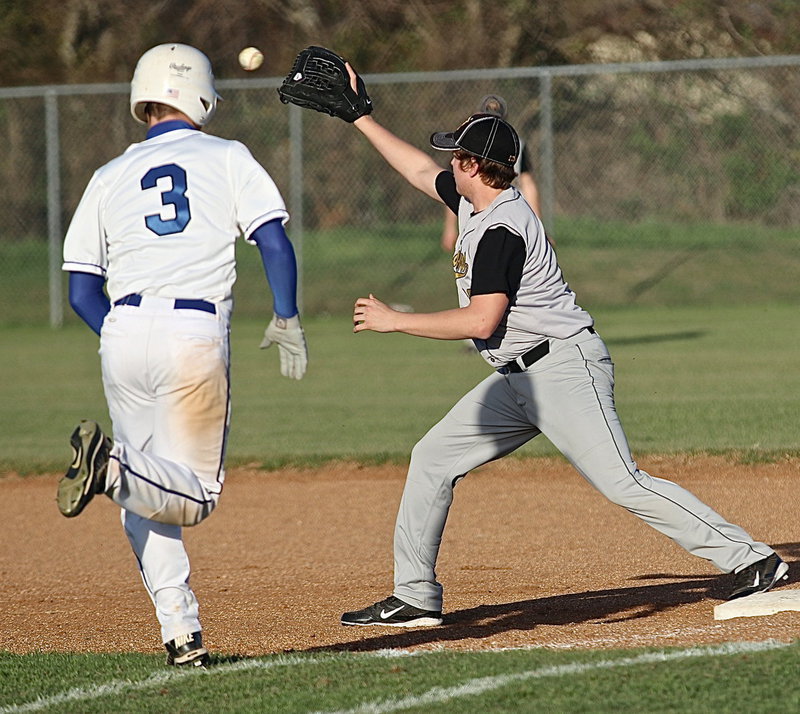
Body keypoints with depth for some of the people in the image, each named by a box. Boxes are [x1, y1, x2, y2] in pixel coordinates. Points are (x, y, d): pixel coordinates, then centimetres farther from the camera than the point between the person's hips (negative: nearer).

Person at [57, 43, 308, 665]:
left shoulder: (110, 176, 16)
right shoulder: (227, 158, 10)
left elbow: (82, 292, 13)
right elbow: (274, 240, -5)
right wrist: (286, 319, 2)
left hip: (122, 333, 3)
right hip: (196, 334, -3)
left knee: (146, 501, 13)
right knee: (197, 493, 4)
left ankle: (181, 632, -3)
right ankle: (114, 468, -27)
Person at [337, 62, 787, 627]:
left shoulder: (502, 229, -19)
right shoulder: (474, 203, 10)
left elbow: (482, 321, -24)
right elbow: (422, 170, 28)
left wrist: (394, 321, -16)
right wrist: (360, 119, 30)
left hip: (564, 368, -10)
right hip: (516, 379, 10)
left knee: (623, 484, -16)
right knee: (432, 459, 9)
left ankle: (752, 559, -13)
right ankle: (415, 598, 12)